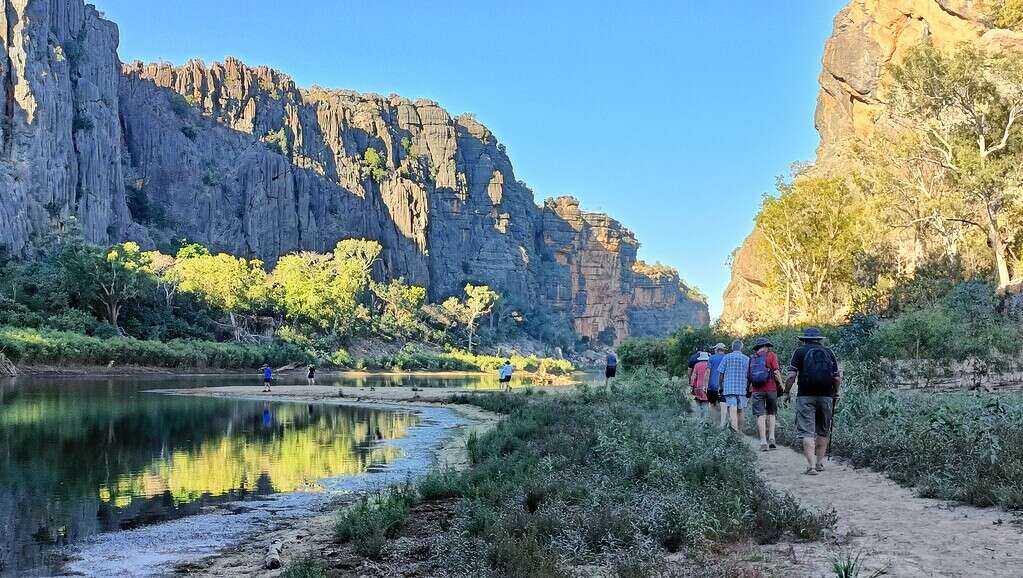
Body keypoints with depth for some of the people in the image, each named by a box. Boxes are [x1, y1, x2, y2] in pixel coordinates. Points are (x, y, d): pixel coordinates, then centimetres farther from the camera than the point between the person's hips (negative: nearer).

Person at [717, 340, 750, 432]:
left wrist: (721, 386, 9)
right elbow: (749, 376, 6)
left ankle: (734, 427, -30)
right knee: (740, 410, 12)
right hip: (742, 389, 2)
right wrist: (748, 388, 16)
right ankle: (739, 429, 20)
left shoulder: (727, 357, 2)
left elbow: (720, 373, 0)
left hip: (729, 388, -2)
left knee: (732, 408, -11)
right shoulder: (747, 359, 5)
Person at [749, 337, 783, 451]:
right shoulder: (771, 355, 1)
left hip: (757, 390, 2)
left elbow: (748, 376, 12)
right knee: (771, 413, 15)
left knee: (760, 415, 2)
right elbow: (776, 371, -7)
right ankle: (771, 438, 6)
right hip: (771, 388, -2)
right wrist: (781, 385, 2)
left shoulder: (752, 359, 11)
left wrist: (748, 390, 21)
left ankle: (763, 442, -3)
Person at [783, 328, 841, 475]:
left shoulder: (800, 351, 2)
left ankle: (811, 466, -14)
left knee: (807, 432, -5)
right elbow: (837, 378, 4)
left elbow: (791, 375, -7)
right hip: (826, 396, 3)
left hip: (805, 397, -3)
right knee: (823, 431, 18)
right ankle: (820, 463, 21)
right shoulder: (829, 352, 10)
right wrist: (835, 392, 20)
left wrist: (787, 392, 4)